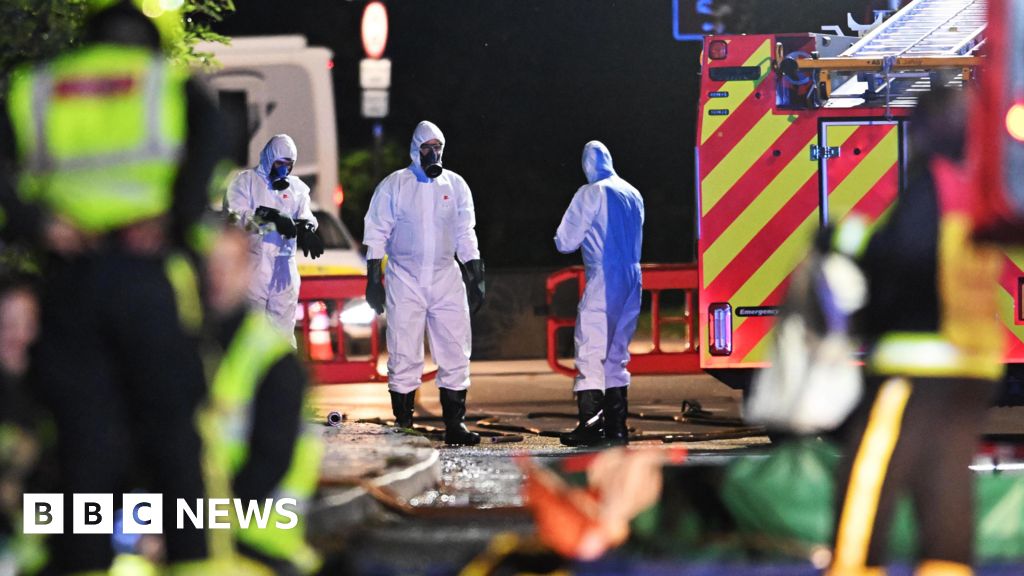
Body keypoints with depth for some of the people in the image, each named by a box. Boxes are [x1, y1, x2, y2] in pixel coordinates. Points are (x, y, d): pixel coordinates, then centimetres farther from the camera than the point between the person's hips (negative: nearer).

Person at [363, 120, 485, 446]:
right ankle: (403, 425, 3)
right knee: (404, 357, -2)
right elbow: (376, 234, 2)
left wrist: (475, 278, 10)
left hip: (446, 279, 3)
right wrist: (373, 279, -4)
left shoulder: (455, 186, 8)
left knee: (456, 355, -1)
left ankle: (454, 425, 4)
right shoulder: (393, 186, 0)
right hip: (404, 281, -3)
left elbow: (465, 236, 14)